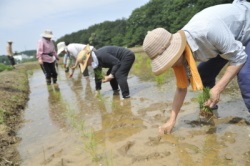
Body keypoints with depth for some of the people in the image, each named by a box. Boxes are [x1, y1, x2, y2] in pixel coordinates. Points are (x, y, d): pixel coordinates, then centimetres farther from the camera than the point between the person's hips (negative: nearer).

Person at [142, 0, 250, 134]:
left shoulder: (207, 30, -44)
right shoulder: (180, 49, -18)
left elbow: (238, 57, -30)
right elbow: (181, 88, -9)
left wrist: (218, 88, -37)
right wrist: (172, 120, -7)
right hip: (228, 38, 6)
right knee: (203, 75, 1)